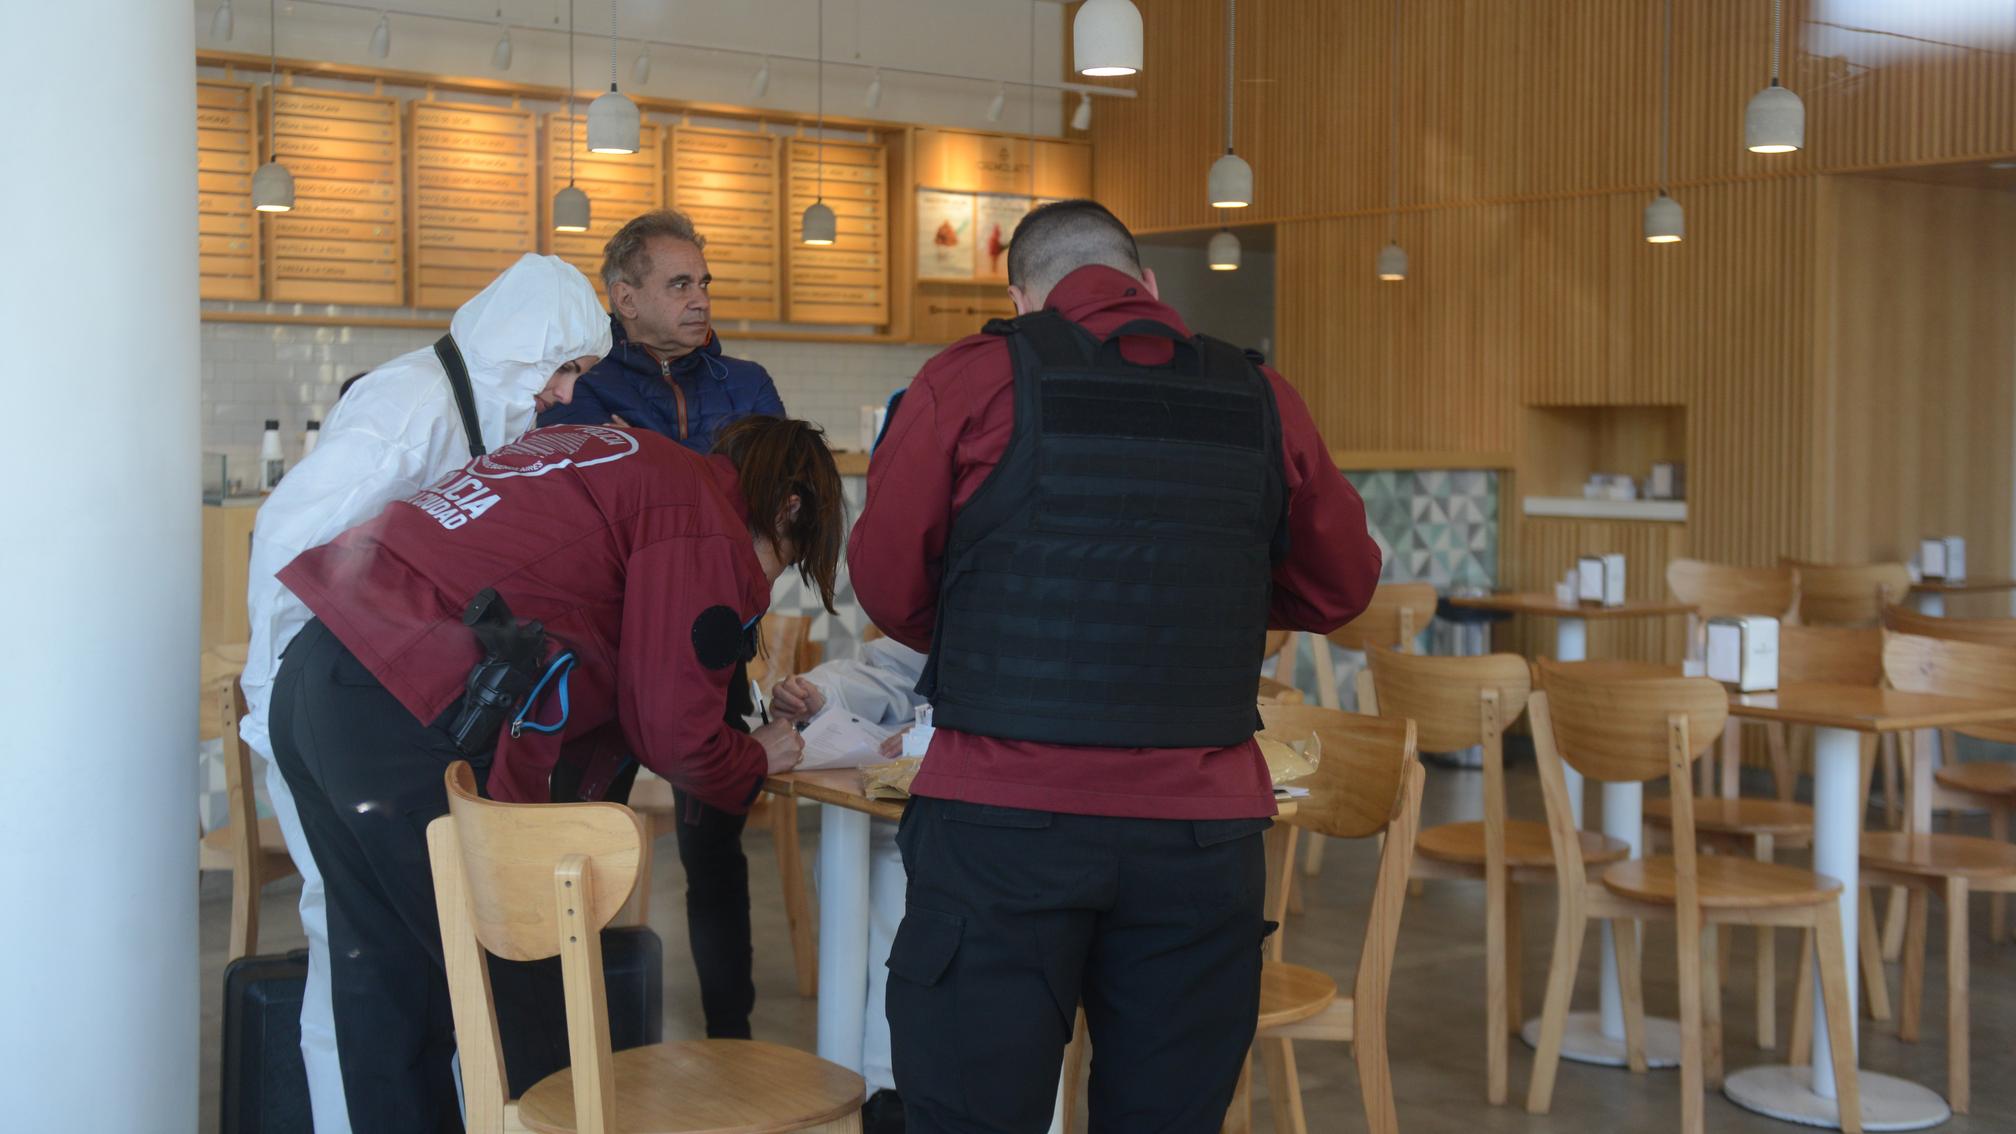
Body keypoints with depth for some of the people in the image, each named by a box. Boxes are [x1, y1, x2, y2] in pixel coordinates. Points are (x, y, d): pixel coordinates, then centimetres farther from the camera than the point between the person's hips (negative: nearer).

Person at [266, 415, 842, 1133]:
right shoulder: (711, 532, -4)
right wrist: (758, 759, 15)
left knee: (385, 980, 17)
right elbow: (674, 736, -4)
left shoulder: (612, 449, 22)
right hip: (408, 722, -9)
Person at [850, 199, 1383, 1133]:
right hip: (1202, 825, 3)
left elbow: (887, 584, 3)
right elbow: (1341, 586, 15)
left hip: (1003, 821, -2)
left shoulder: (975, 379, -2)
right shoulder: (1261, 401, 5)